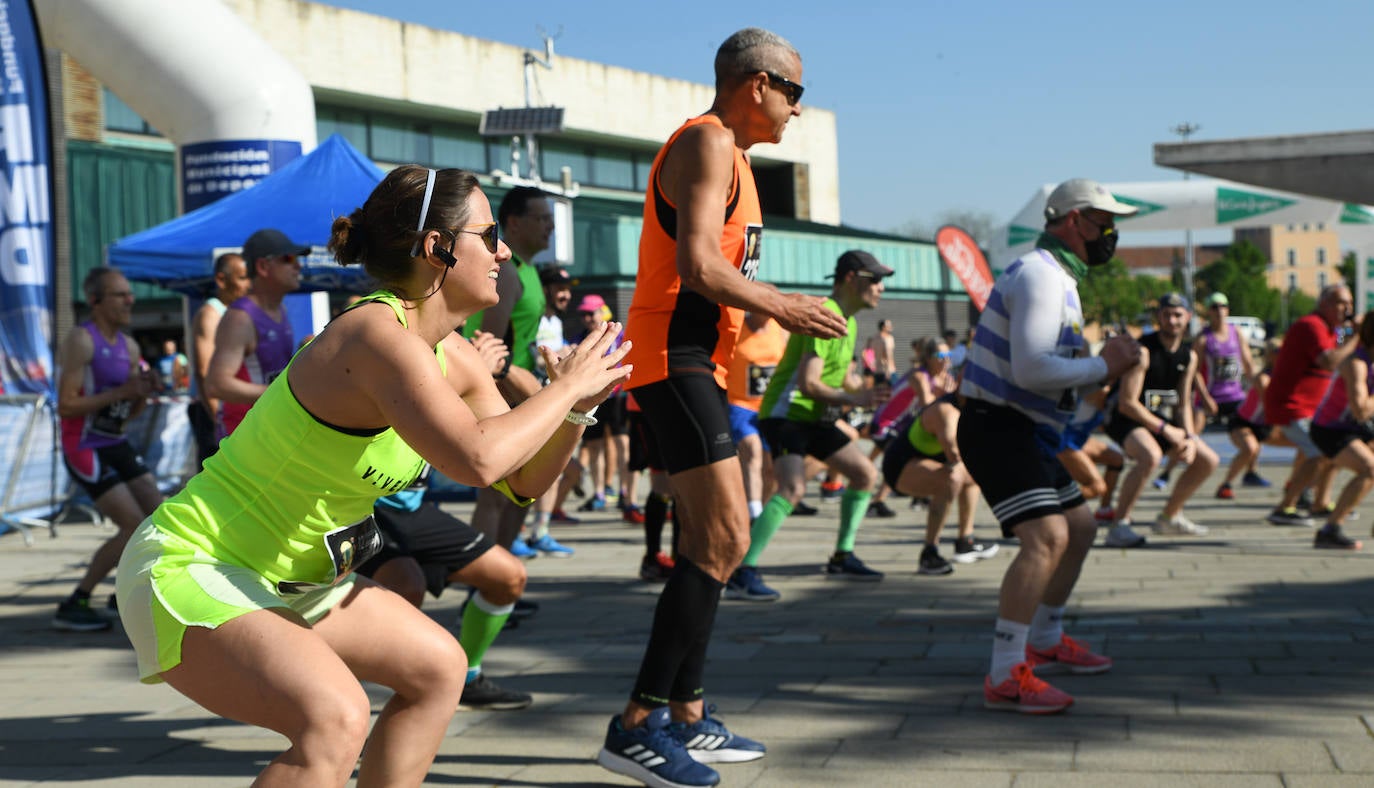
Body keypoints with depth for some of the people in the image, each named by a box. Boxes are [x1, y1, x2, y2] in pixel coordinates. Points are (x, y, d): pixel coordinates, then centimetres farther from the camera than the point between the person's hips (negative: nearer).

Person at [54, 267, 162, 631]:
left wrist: (143, 393, -6)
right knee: (135, 527, -14)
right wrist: (121, 392, -24)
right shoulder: (81, 341, -16)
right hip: (85, 448, -9)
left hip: (116, 445, 9)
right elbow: (66, 405, -23)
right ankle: (72, 607, -6)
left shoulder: (129, 347, 9)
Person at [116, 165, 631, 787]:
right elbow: (476, 460, -39)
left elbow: (524, 481, 12)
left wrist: (577, 408, -6)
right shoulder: (379, 333, -25)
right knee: (335, 716, -31)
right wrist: (566, 388, -24)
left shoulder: (451, 357, 4)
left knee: (438, 668, 15)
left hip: (282, 576, 10)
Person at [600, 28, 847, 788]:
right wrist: (781, 306, -11)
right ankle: (636, 725, -14)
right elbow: (697, 266, -22)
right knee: (723, 538, -15)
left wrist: (777, 309, 12)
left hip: (693, 362, 11)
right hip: (674, 359, -11)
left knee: (711, 542, 14)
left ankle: (686, 716, 21)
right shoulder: (705, 143, -11)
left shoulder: (728, 153, 22)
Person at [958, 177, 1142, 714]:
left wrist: (1105, 364, 8)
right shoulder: (1040, 275, -17)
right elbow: (1030, 370, -27)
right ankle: (1005, 678, -25)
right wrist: (1102, 367, -17)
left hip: (1028, 433, 11)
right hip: (997, 428, -11)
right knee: (1046, 536, -24)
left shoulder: (1059, 277, 18)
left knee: (1079, 527, 22)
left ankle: (1045, 641, 39)